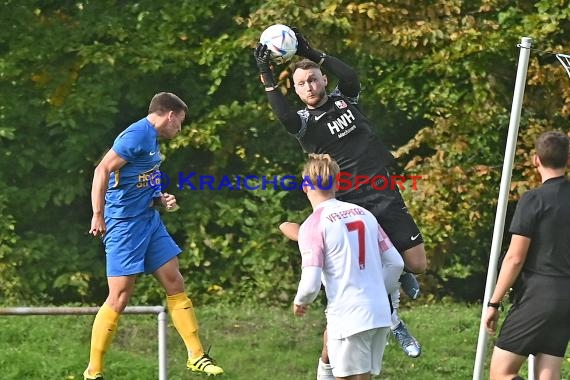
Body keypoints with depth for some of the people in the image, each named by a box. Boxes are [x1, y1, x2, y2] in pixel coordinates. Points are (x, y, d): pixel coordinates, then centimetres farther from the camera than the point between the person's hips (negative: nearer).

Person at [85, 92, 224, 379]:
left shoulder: (152, 138, 15)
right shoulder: (137, 135, -15)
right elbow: (102, 171, -22)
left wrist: (160, 201, 9)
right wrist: (98, 215, -26)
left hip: (149, 220, 10)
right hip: (125, 224, -10)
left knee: (175, 285, 9)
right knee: (120, 297, -8)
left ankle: (196, 356, 17)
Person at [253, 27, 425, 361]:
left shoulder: (345, 99, 6)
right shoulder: (304, 121, -2)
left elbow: (351, 77, -16)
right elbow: (284, 117, -26)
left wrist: (312, 54, -23)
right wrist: (268, 79, -35)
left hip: (387, 198, 2)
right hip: (352, 206, -2)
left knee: (417, 265, -2)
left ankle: (400, 274, 35)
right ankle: (394, 324, 20)